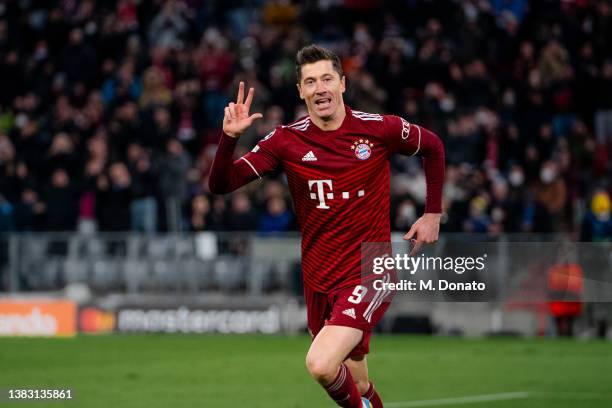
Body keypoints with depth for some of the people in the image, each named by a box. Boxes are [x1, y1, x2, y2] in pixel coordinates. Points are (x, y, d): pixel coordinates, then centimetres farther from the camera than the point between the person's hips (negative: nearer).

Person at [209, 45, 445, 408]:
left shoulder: (380, 129, -7)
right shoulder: (287, 140, -3)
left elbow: (433, 147, 12)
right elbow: (221, 184, -6)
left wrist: (433, 214, 10)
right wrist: (230, 137, -22)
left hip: (369, 273, -4)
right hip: (318, 279, 4)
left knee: (321, 365, -25)